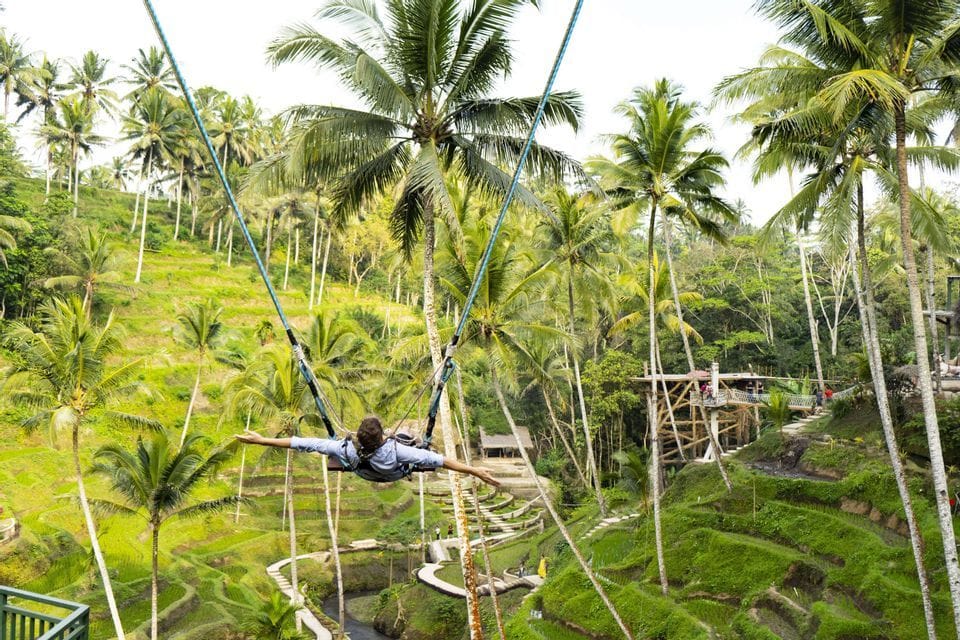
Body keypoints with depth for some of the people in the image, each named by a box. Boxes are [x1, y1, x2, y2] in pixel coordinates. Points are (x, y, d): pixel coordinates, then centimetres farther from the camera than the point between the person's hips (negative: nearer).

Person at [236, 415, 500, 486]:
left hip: (363, 473, 2)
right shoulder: (396, 451, -50)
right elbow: (436, 459, -51)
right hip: (395, 475, -2)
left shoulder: (349, 450, -44)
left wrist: (262, 440, -35)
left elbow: (306, 443, -40)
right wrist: (474, 471, -50)